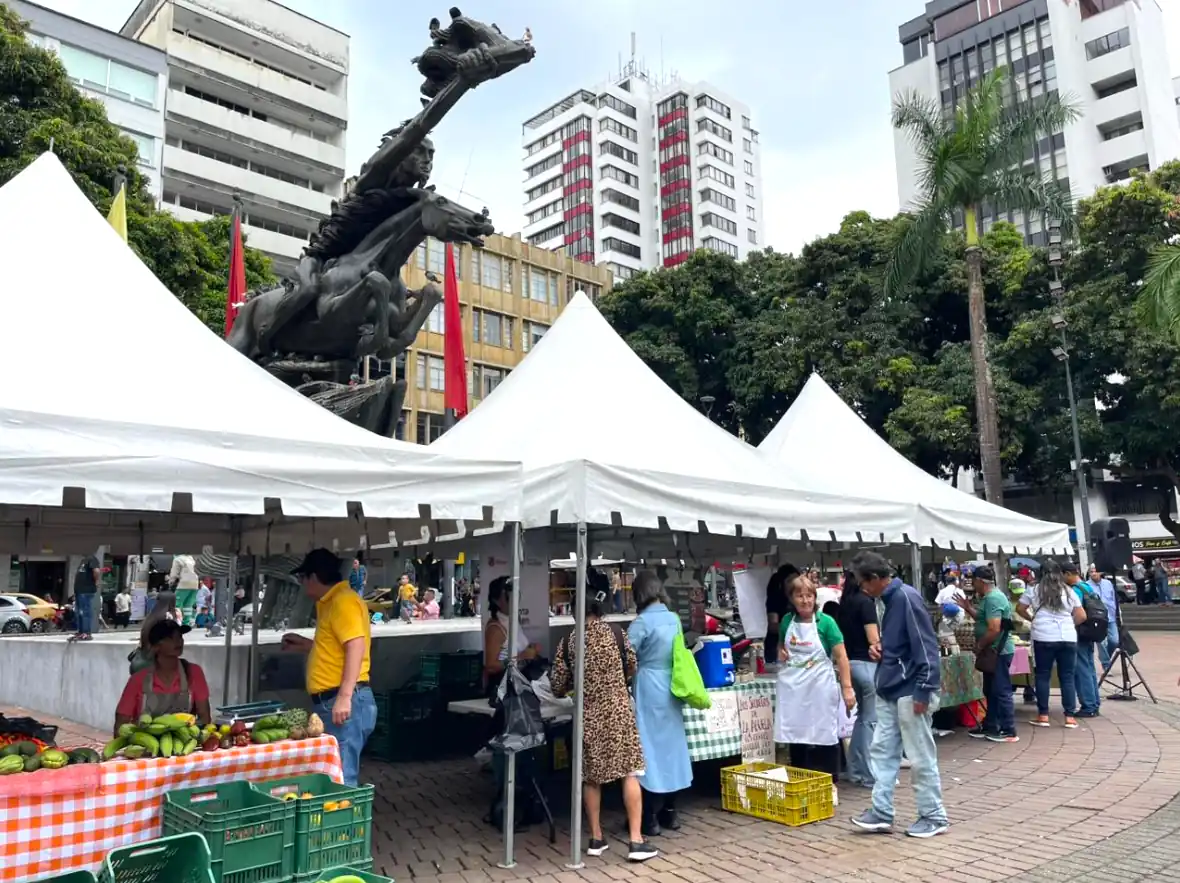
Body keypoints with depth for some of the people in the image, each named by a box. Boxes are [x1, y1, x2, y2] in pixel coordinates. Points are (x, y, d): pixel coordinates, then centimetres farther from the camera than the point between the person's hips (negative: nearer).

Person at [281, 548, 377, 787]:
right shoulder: (330, 603, 19)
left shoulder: (344, 601, -12)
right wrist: (304, 644, 32)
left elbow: (356, 648, -22)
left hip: (344, 702, -11)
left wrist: (344, 697, -27)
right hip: (329, 702, 11)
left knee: (341, 778, -8)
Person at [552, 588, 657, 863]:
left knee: (591, 776, 13)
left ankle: (596, 839, 21)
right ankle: (636, 841, 1)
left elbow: (558, 687, 0)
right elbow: (632, 670, 12)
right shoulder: (618, 635, -2)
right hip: (618, 711, -1)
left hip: (588, 715, 1)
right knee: (630, 773, 3)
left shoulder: (568, 643, -2)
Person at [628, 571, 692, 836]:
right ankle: (669, 812, 21)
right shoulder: (674, 619, 6)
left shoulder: (643, 621, -15)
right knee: (671, 746, 13)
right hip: (671, 689, 7)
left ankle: (651, 818, 5)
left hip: (649, 690, -6)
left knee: (650, 749, 0)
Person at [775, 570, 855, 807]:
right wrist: (781, 653, -1)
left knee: (825, 737, 4)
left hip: (820, 688, -3)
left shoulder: (825, 622, -7)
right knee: (795, 737, 9)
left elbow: (841, 656, -6)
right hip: (792, 687, 4)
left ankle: (830, 786, 17)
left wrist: (847, 688, -11)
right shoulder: (787, 621, 4)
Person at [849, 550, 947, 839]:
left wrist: (924, 691, -20)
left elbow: (926, 646, -20)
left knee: (921, 757, 3)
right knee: (882, 751, 10)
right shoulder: (890, 600, 11)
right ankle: (881, 812, 17)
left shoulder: (907, 597, -17)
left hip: (910, 692, -9)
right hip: (889, 692, 9)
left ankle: (934, 816, 17)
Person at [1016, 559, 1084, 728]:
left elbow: (1020, 609, 8)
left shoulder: (1034, 590, 4)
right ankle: (1070, 717, 7)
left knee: (1043, 676, 6)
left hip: (1043, 638, -2)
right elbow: (1082, 616, 7)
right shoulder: (1068, 591, 8)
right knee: (1067, 677, 7)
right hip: (1068, 638, 2)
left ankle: (1043, 715, 7)